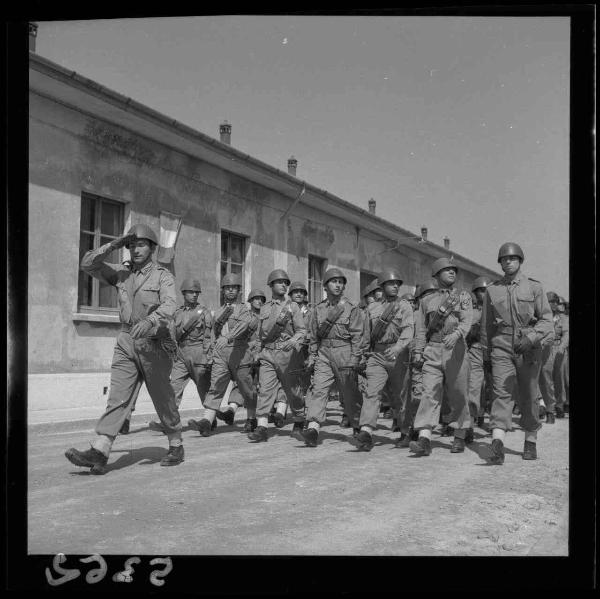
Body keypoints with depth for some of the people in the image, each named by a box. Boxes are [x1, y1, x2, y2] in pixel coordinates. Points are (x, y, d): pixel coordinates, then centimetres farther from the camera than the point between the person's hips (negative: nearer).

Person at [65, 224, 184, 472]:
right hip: (126, 342, 3)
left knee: (163, 399, 7)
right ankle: (99, 453, -13)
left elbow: (169, 305, -19)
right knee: (118, 397, -6)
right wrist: (113, 245, -3)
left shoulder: (163, 276, -2)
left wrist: (150, 321, -38)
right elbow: (87, 264, 7)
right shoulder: (121, 273, 12)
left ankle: (176, 447, 22)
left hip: (154, 343, -3)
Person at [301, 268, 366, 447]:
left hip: (344, 353, -3)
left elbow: (357, 336, -6)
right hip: (324, 353, 3)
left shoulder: (351, 308, 0)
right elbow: (314, 336, 15)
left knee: (350, 393, 5)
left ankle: (358, 428, 24)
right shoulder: (319, 308, 11)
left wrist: (354, 360, -13)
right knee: (318, 389, -12)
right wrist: (312, 357, 11)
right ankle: (313, 428, -20)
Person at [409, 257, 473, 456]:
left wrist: (456, 334, -27)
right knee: (429, 393, -10)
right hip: (433, 350, 1)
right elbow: (421, 328, 15)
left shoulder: (463, 297, 10)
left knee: (458, 395, 5)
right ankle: (424, 440, -16)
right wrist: (418, 351, 3)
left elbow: (466, 321, -6)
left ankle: (459, 438, 19)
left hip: (456, 349, -1)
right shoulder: (427, 300, 16)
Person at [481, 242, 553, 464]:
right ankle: (497, 445, -23)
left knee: (528, 397, 8)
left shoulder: (534, 287, 2)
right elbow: (486, 325, 13)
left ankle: (530, 443, 25)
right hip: (501, 348, 0)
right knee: (502, 393, -12)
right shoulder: (492, 290, 7)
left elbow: (547, 320, -3)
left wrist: (531, 337, -21)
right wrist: (485, 354, 14)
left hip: (529, 349, 0)